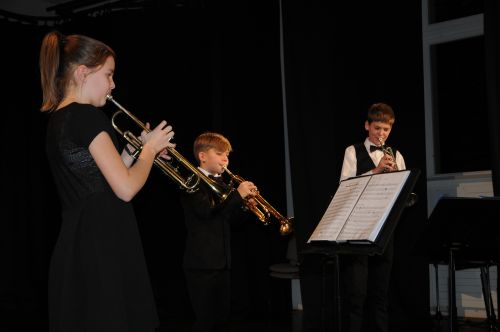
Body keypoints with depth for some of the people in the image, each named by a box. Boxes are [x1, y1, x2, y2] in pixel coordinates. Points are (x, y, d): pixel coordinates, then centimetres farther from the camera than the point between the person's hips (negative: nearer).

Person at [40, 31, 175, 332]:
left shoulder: (59, 119, 16)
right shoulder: (86, 116, -13)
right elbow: (125, 189, -16)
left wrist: (137, 148, 15)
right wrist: (151, 147, 0)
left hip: (79, 244, 10)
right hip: (101, 247, -10)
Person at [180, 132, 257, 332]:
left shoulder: (222, 184, 17)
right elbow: (206, 210, -24)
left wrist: (245, 205, -1)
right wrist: (237, 194, -21)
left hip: (222, 261, 8)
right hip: (202, 262, -8)